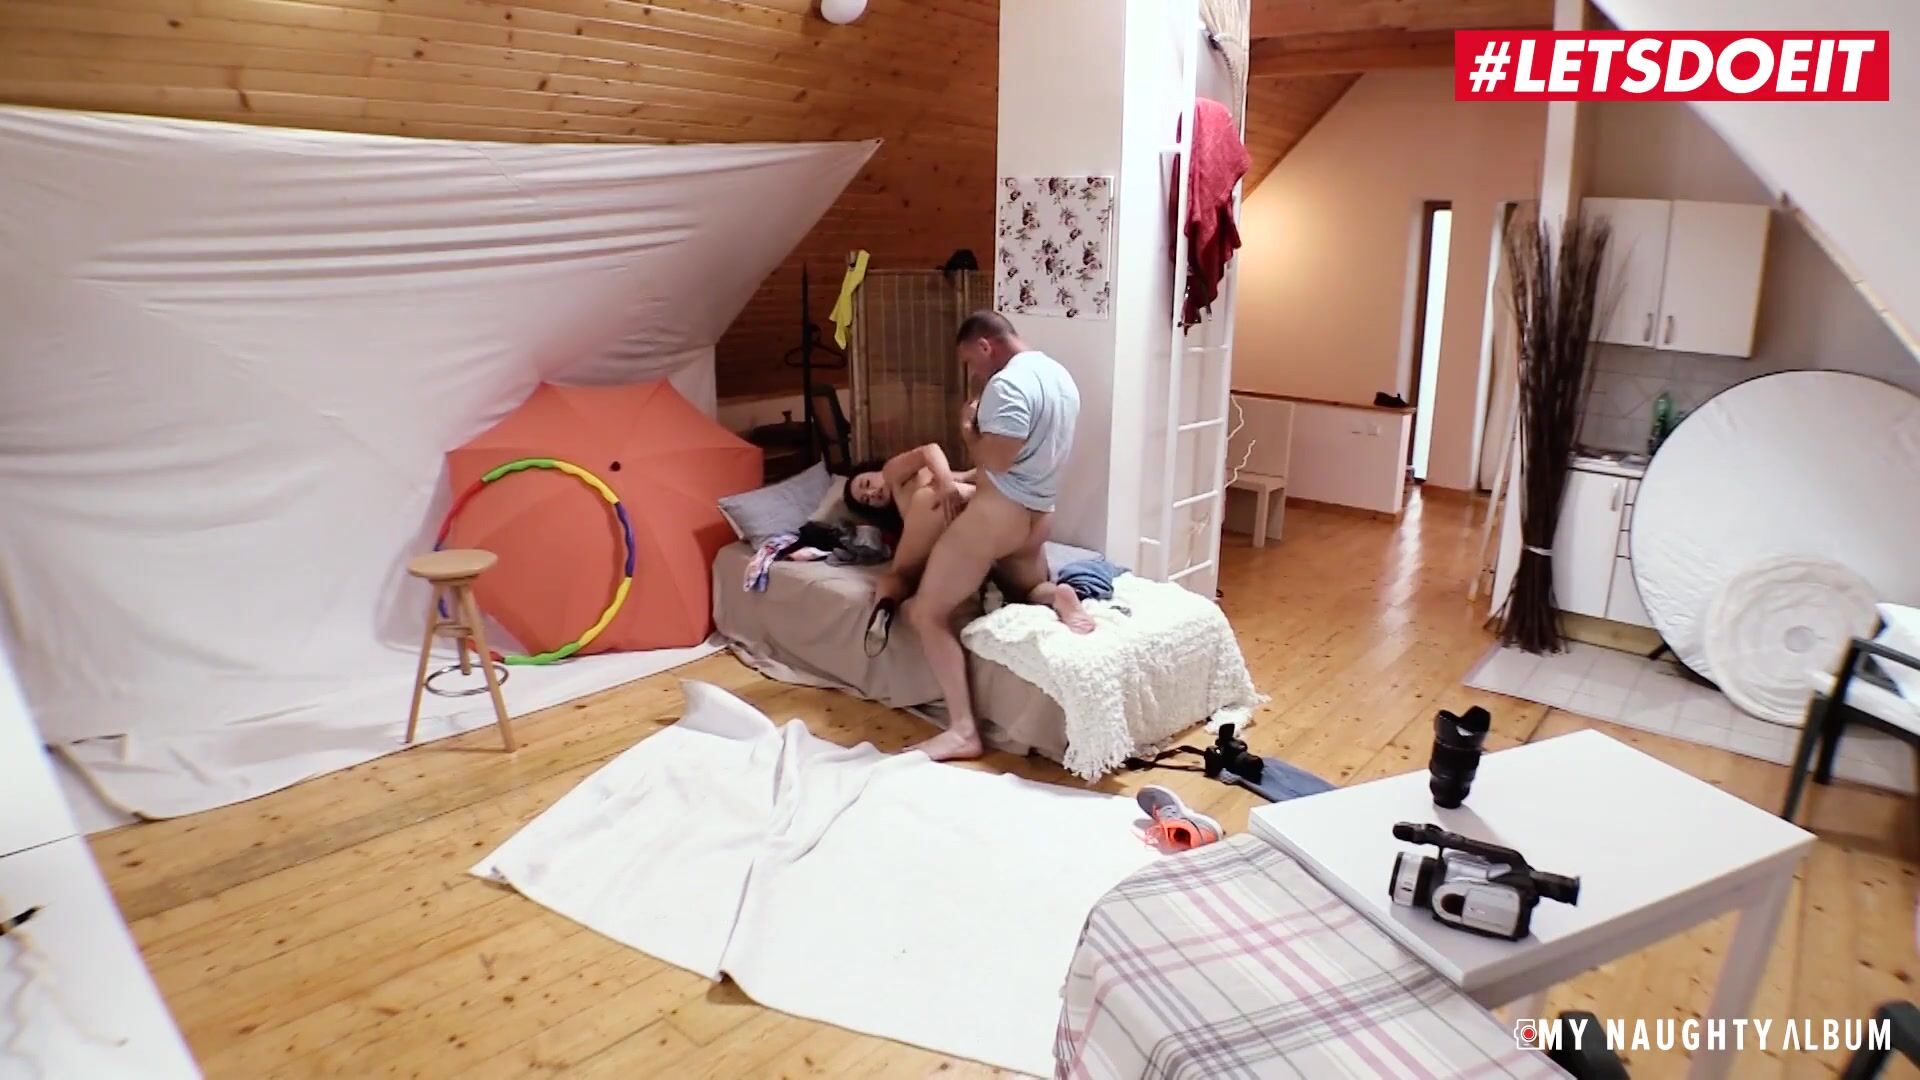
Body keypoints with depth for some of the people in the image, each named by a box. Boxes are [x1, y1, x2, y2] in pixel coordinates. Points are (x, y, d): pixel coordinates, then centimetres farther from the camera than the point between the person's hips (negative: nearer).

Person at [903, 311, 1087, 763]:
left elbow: (996, 460, -24)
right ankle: (1054, 595, -3)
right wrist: (963, 479, 22)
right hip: (1038, 517, 9)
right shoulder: (1060, 376, 13)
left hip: (997, 514, -9)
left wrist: (968, 429, -4)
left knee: (926, 613, -4)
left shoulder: (1008, 384, -18)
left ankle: (963, 730, -12)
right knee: (1027, 592, 33)